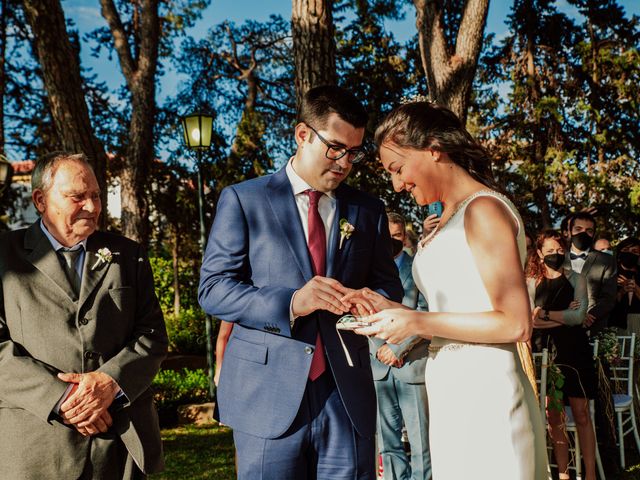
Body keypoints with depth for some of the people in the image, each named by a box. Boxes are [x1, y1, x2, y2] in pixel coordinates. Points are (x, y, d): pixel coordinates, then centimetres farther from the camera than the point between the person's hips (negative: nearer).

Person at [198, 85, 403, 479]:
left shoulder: (368, 211, 12)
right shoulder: (243, 200, 2)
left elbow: (389, 287, 13)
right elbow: (213, 288, -4)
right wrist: (290, 303, -20)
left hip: (347, 397, 3)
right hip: (268, 396, -2)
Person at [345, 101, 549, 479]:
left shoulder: (484, 210, -11)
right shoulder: (451, 218, 15)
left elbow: (516, 324, -14)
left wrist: (418, 323, -13)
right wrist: (392, 309, 7)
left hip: (483, 391, -8)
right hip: (453, 391, 8)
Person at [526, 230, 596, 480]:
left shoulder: (576, 279, 6)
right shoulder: (532, 283, 7)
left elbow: (578, 316, -6)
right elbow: (530, 321, -5)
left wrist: (545, 314, -8)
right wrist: (563, 316, -9)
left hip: (574, 350, -1)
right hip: (546, 352, 1)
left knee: (581, 414, -2)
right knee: (553, 416, 1)